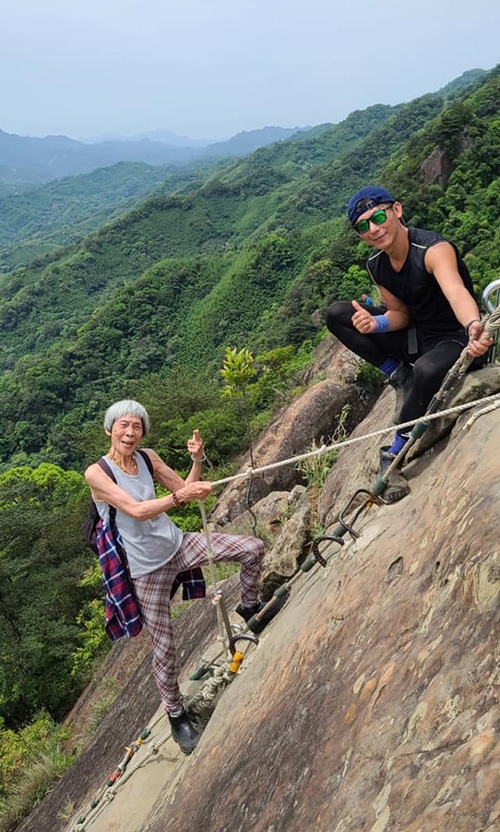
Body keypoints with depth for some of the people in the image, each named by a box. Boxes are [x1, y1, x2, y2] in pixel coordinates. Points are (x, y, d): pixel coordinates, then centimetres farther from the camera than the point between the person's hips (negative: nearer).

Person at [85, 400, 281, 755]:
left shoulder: (147, 457, 0)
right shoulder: (97, 473, -17)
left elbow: (184, 489, 4)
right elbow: (136, 510, -28)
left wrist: (197, 460, -14)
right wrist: (181, 496, -39)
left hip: (178, 545, 5)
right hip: (148, 567, -5)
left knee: (253, 548, -5)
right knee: (164, 645, 3)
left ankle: (250, 607, 22)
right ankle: (177, 715, 27)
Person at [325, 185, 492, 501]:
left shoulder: (434, 249, -26)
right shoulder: (376, 265, -4)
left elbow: (456, 291, -46)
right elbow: (401, 314, 3)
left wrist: (474, 327, -68)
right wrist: (376, 324, -21)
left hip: (457, 338, -7)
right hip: (416, 334, 7)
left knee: (426, 369, -42)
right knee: (337, 314, -5)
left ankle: (396, 454, -19)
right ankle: (402, 377, -3)